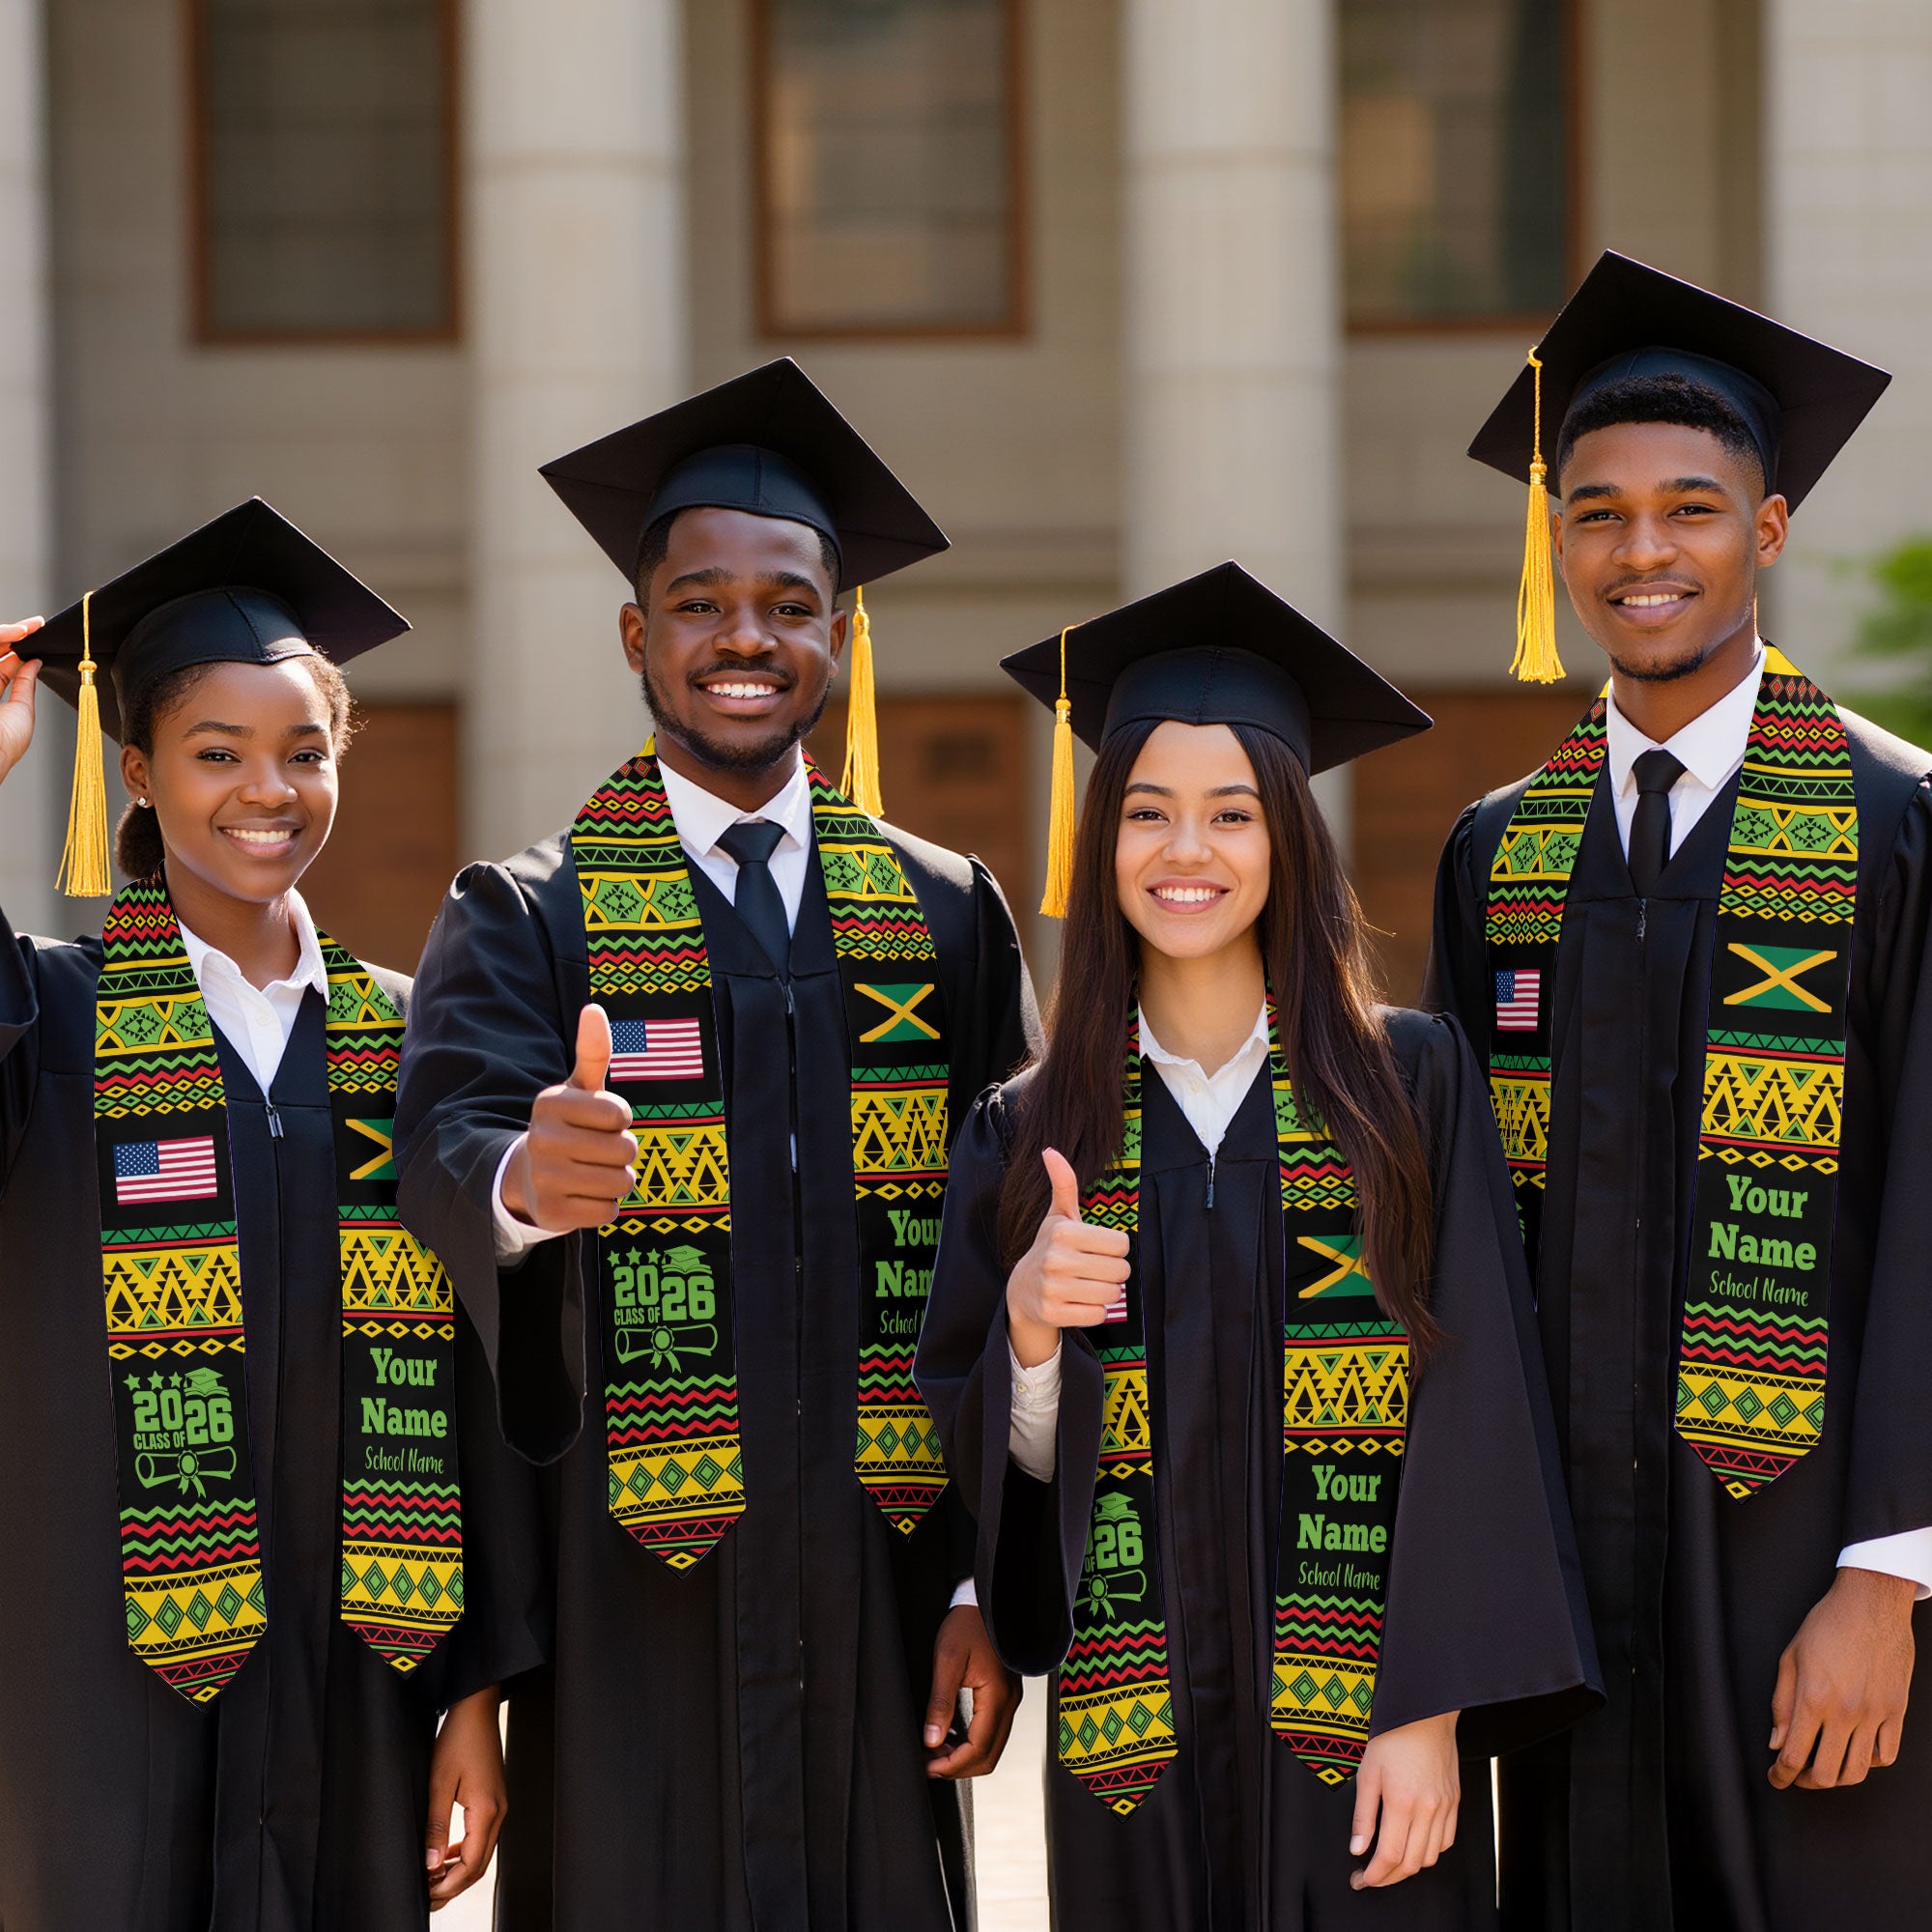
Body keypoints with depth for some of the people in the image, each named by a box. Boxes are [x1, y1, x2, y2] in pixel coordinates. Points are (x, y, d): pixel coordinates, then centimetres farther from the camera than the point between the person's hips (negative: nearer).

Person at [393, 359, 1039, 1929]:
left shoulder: (948, 919, 9)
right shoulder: (528, 923, 2)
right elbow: (447, 1135, -18)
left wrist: (990, 1581, -1)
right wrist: (521, 1178, -41)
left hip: (875, 1592, 2)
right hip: (631, 1605, -2)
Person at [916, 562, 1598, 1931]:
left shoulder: (1409, 1084, 0)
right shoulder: (1030, 1134, 6)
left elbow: (1471, 1410, -5)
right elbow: (1000, 1463, 6)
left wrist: (1430, 1714, -13)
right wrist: (1028, 1328, -15)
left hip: (1359, 1719, -2)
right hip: (1136, 1740, 2)